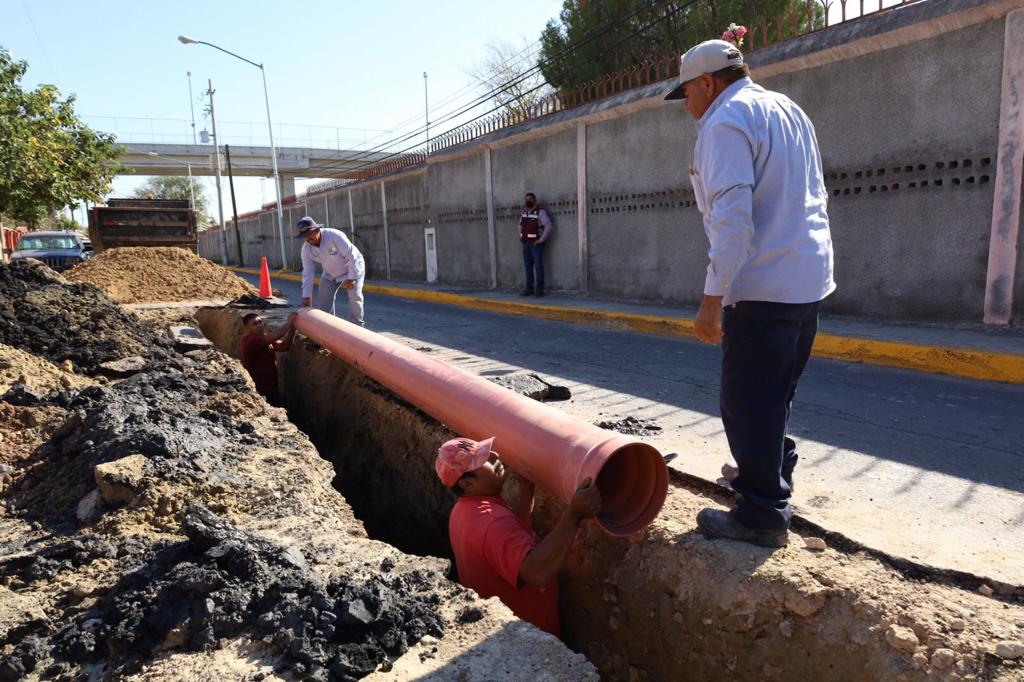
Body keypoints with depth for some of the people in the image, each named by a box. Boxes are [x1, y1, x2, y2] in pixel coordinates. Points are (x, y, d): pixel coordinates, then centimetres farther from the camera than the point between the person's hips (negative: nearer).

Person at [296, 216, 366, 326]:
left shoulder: (335, 236, -34)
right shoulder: (306, 249, -17)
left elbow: (352, 257, -30)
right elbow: (307, 273, -14)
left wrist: (351, 278, -29)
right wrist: (306, 296, -17)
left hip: (353, 268, -6)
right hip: (330, 273, 6)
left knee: (355, 297, -15)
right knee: (324, 298, 0)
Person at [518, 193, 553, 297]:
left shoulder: (540, 211, -12)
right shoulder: (524, 212, 12)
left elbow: (549, 227, -19)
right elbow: (520, 224, 30)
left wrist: (541, 240, -17)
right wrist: (521, 236, 17)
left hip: (536, 244, -7)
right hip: (525, 243, 7)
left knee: (538, 266, -4)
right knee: (528, 267, 10)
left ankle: (539, 289, 1)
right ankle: (529, 288, 16)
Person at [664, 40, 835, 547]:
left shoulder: (726, 121, -10)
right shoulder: (789, 110, 19)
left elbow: (732, 215, -22)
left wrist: (712, 299, -22)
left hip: (763, 286, -10)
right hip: (809, 279, 10)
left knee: (747, 404, -2)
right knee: (775, 394, 22)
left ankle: (762, 515, 6)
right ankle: (773, 472, 38)